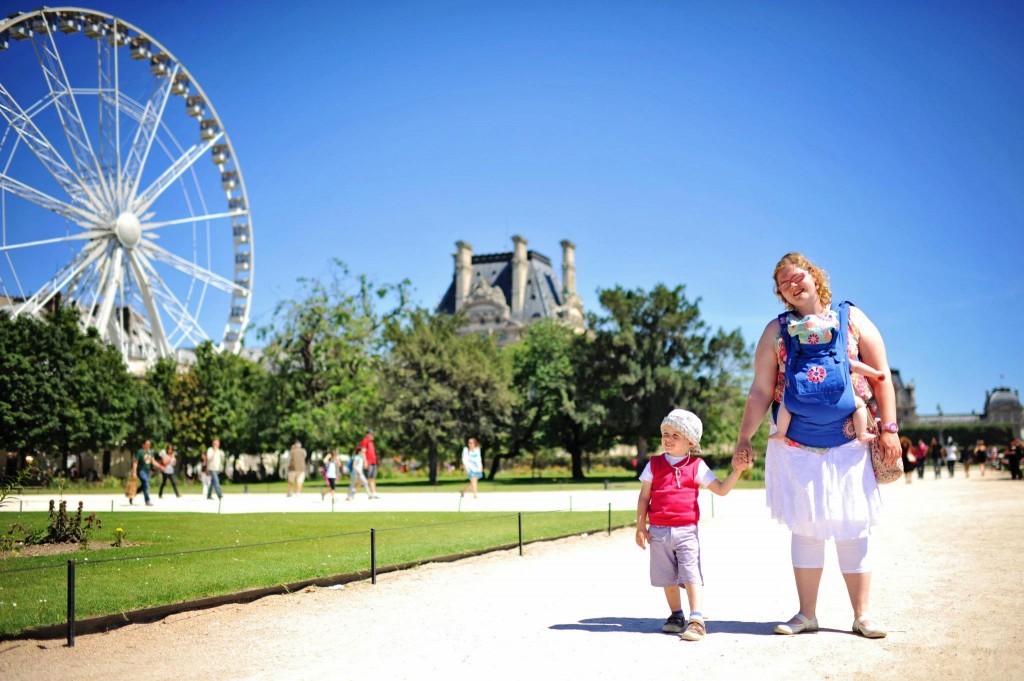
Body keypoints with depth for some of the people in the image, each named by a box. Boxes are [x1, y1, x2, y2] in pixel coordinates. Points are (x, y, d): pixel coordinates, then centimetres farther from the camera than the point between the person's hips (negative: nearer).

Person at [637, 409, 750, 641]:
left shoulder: (697, 466, 4)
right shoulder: (654, 464, 6)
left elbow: (721, 489, 5)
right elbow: (644, 497, 7)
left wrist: (736, 471, -9)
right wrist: (640, 526, 2)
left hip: (686, 531, -2)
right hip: (659, 532, 2)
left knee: (691, 576, -9)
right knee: (668, 578, 11)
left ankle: (697, 620, -11)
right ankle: (676, 616, 26)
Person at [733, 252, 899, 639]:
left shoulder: (851, 319, 5)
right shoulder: (776, 331, 7)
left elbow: (882, 376, 4)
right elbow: (761, 392, 5)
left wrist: (889, 428, -3)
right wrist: (744, 439, 0)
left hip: (849, 444, -1)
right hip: (795, 447, 1)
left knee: (853, 527, 2)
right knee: (805, 527, 4)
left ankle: (863, 615, 10)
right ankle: (806, 614, 12)